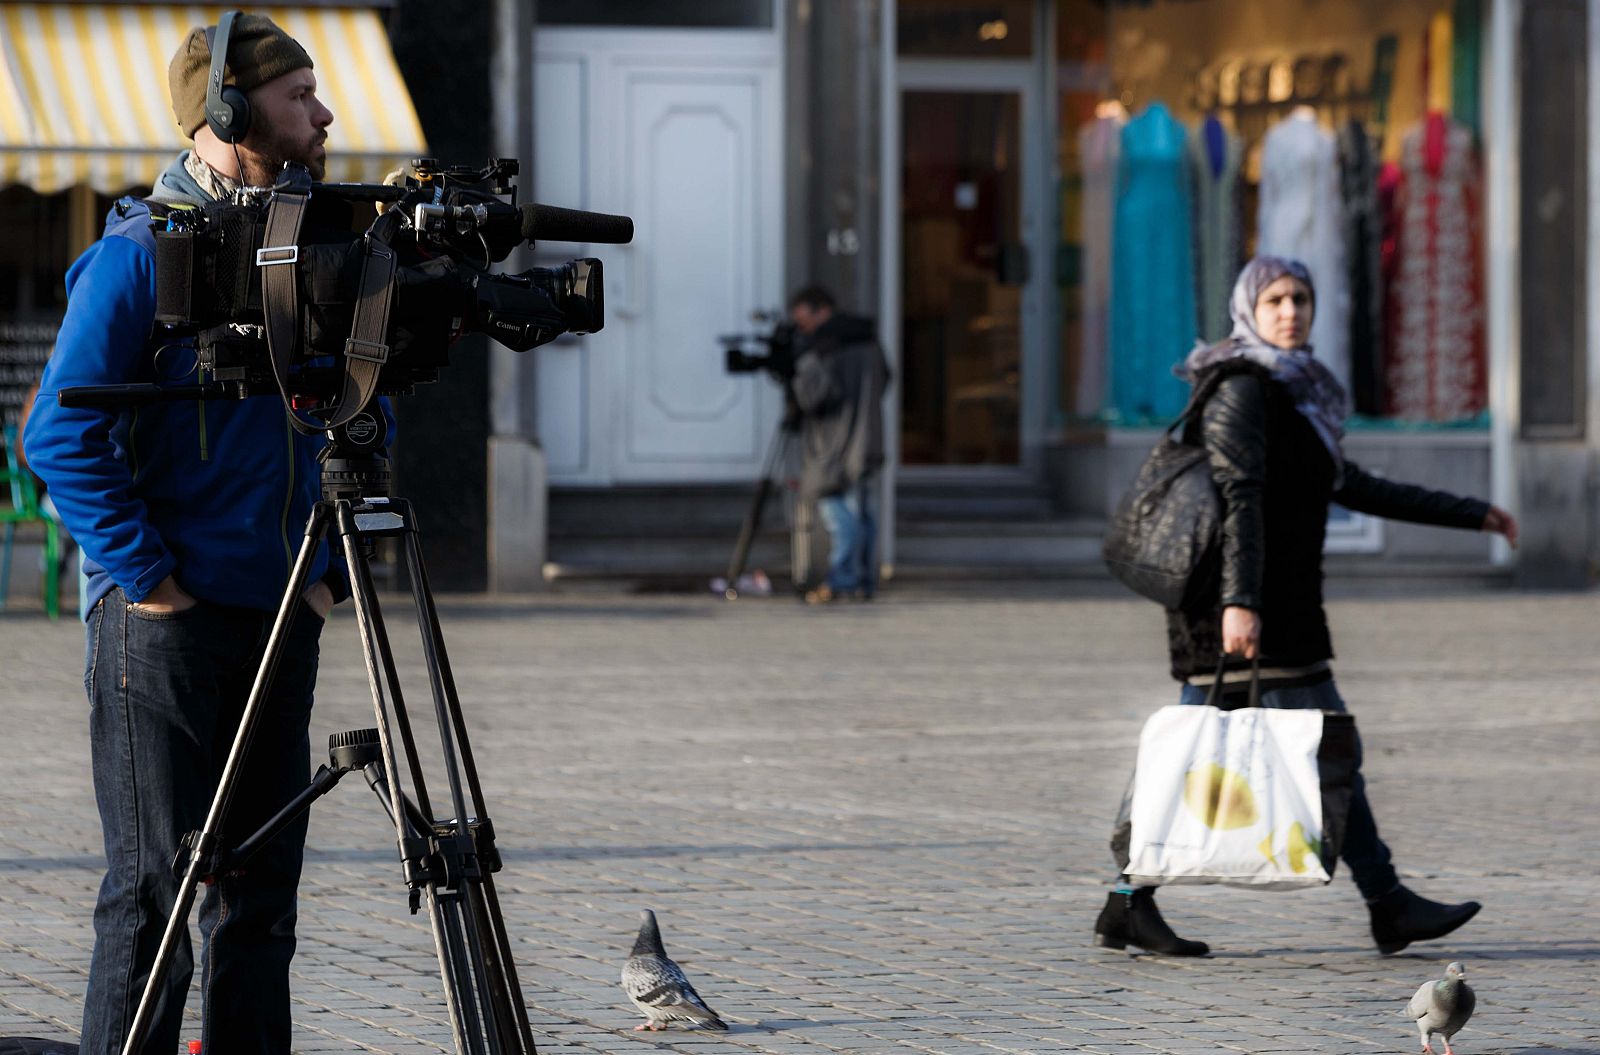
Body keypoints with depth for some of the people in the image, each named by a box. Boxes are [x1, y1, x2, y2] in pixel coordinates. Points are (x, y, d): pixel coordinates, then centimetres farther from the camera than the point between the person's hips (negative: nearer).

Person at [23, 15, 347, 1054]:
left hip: (280, 615, 7)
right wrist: (146, 574, -15)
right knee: (154, 886, -6)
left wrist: (332, 567, 12)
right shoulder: (140, 252, -9)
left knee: (262, 882, 8)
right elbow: (62, 434, -12)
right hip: (164, 618, -7)